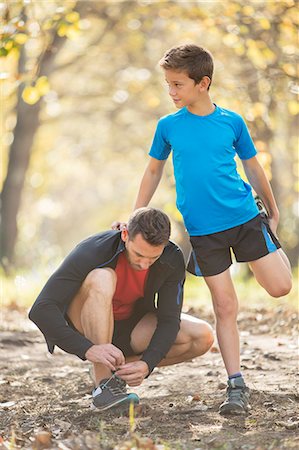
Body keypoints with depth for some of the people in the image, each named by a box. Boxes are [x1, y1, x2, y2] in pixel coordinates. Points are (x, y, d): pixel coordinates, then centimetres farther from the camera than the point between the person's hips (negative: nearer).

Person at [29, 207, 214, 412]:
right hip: (85, 329, -4)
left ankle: (118, 370, -3)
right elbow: (40, 310, -34)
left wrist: (147, 363, -34)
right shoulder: (92, 251, -30)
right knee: (101, 278, -37)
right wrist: (88, 349, -46)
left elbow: (169, 320, -16)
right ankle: (103, 384, -30)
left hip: (130, 326, 4)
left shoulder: (173, 260, -19)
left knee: (203, 337, -18)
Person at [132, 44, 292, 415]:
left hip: (245, 218, 0)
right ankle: (236, 386, 6)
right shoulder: (168, 126, 1)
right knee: (225, 306, -1)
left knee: (280, 287, -7)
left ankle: (276, 253, 28)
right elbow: (153, 171, 13)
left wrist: (273, 212, 16)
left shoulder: (231, 122, 0)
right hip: (202, 230, 0)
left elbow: (253, 168, 10)